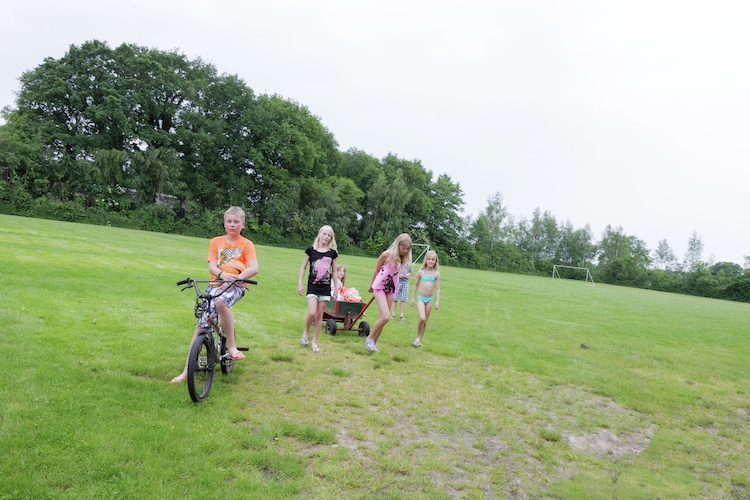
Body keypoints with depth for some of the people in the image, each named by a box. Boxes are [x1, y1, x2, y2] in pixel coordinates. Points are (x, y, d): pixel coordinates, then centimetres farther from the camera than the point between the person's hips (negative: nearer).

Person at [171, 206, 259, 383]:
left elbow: (254, 268, -11)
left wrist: (235, 278, -25)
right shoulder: (215, 242, 12)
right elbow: (211, 266, 0)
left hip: (235, 287, -3)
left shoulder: (246, 244, 3)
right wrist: (223, 274, -21)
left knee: (221, 302, -37)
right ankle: (187, 371, -1)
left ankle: (231, 346, -23)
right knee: (202, 323, -8)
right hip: (216, 284, 3)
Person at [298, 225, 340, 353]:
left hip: (326, 287, 2)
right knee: (312, 313, -15)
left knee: (319, 315, 5)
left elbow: (334, 272, 9)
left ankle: (314, 341, 17)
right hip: (312, 286, -2)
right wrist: (300, 283, -2)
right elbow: (303, 267, 4)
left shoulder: (332, 253, 3)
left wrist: (336, 288, 7)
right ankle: (306, 332, 15)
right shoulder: (310, 250, -2)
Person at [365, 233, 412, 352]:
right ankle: (370, 338, 6)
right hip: (379, 287, -5)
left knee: (382, 317, 8)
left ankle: (373, 343, 20)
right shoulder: (387, 255, -16)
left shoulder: (405, 259, -2)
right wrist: (371, 286, 10)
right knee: (386, 317, -15)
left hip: (391, 289, 6)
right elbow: (376, 271, -2)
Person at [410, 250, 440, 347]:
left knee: (425, 321, 8)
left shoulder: (436, 273, 0)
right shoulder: (421, 271, -1)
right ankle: (417, 337, 2)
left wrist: (437, 301, -5)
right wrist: (412, 298, 8)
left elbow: (437, 288, 1)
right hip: (421, 298, -2)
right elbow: (416, 285, 7)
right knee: (422, 318, -20)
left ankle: (419, 340, 22)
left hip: (429, 299, 2)